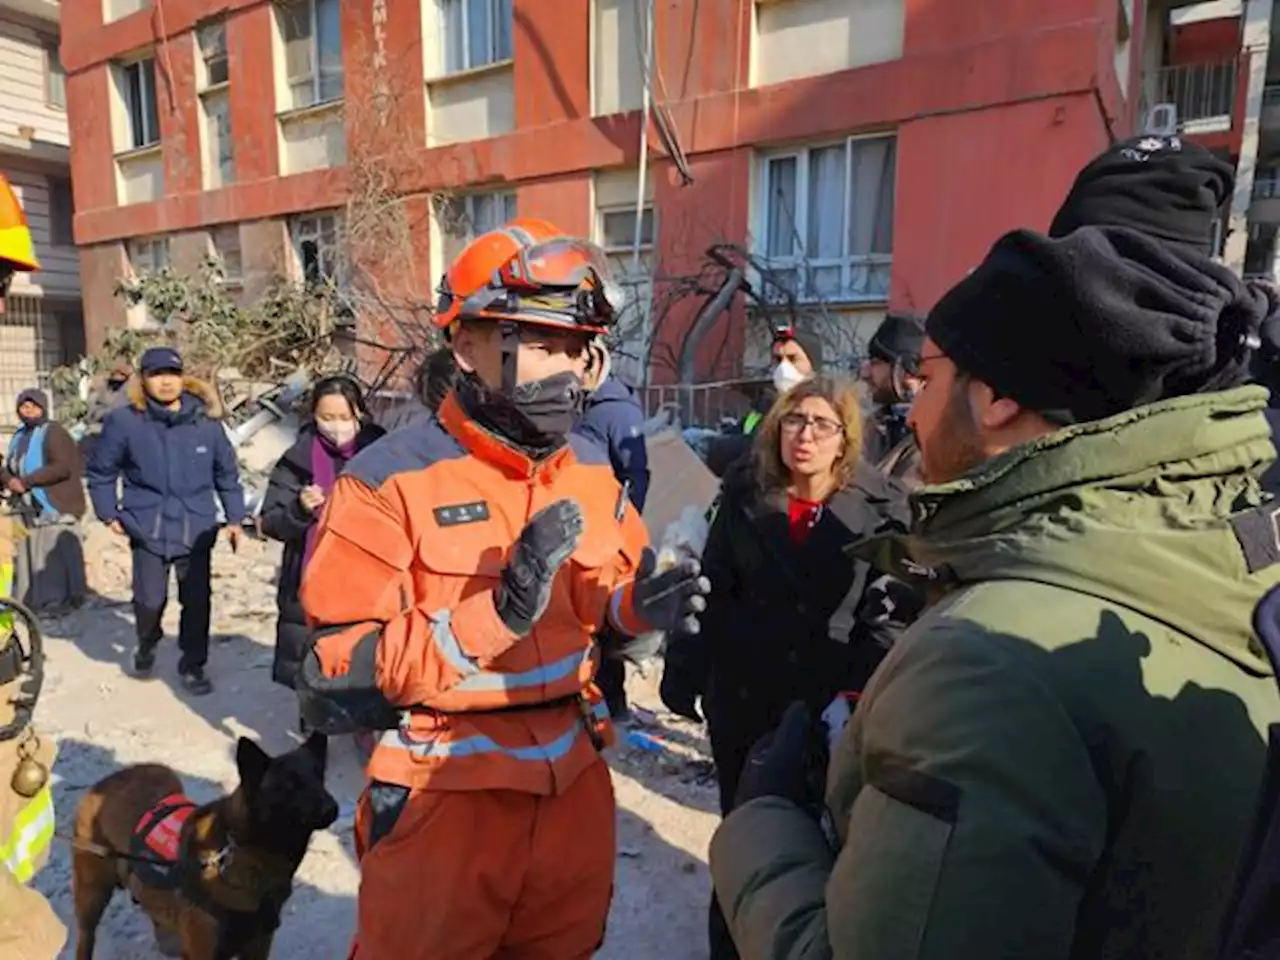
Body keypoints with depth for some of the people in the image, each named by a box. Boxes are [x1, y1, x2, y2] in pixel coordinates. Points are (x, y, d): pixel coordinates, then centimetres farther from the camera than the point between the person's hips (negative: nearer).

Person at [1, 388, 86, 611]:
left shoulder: (53, 432, -8)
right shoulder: (20, 435, 16)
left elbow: (63, 467, -20)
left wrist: (26, 482, -18)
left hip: (54, 506, -8)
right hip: (30, 507, 8)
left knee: (55, 553, -6)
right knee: (32, 554, 13)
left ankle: (63, 597, 2)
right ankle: (35, 597, 23)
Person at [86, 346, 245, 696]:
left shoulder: (205, 420, -1)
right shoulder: (125, 421, -5)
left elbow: (227, 473, 8)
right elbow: (101, 471, 9)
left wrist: (234, 517, 9)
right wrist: (109, 514, 7)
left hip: (196, 528, 1)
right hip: (148, 528, -1)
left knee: (196, 601, 3)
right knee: (150, 598, -3)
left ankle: (192, 665, 22)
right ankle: (147, 645, 30)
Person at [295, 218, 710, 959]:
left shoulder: (591, 467, 0)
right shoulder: (391, 480, -18)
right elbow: (337, 672, -20)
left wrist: (640, 606, -12)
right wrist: (497, 612, -31)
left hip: (575, 781, 6)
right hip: (444, 796, -5)